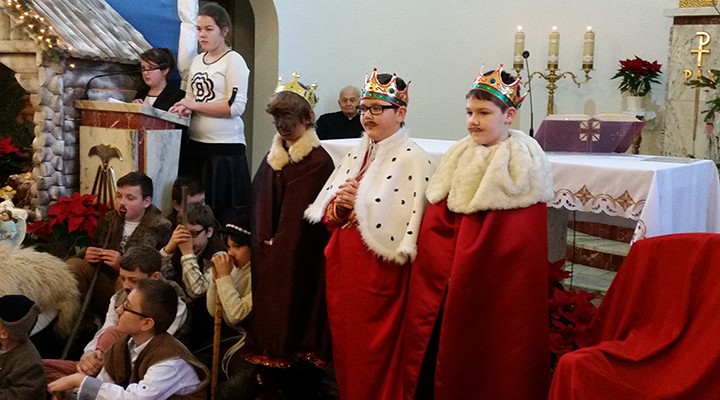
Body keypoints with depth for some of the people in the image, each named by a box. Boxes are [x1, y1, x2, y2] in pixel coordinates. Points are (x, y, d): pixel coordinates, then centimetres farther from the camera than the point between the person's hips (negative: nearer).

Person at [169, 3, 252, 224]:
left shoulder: (234, 60, -7)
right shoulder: (197, 61, 14)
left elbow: (236, 106, -16)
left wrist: (195, 106, -15)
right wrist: (184, 107, -2)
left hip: (225, 147, -7)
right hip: (196, 144, 7)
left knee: (223, 210, -4)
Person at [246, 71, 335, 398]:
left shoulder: (319, 161, -12)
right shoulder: (273, 157, 13)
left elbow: (310, 216, -15)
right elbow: (259, 202, 15)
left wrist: (277, 242, -11)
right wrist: (262, 240, 4)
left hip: (300, 259, -7)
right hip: (269, 257, 7)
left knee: (296, 320, -2)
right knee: (270, 319, 11)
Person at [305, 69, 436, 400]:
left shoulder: (413, 160, -11)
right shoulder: (355, 155, 12)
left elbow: (409, 228, -20)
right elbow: (325, 216, 12)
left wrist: (360, 206, -18)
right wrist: (340, 207, -7)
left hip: (379, 274, -7)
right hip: (342, 269, 7)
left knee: (373, 361, 4)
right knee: (345, 353, 16)